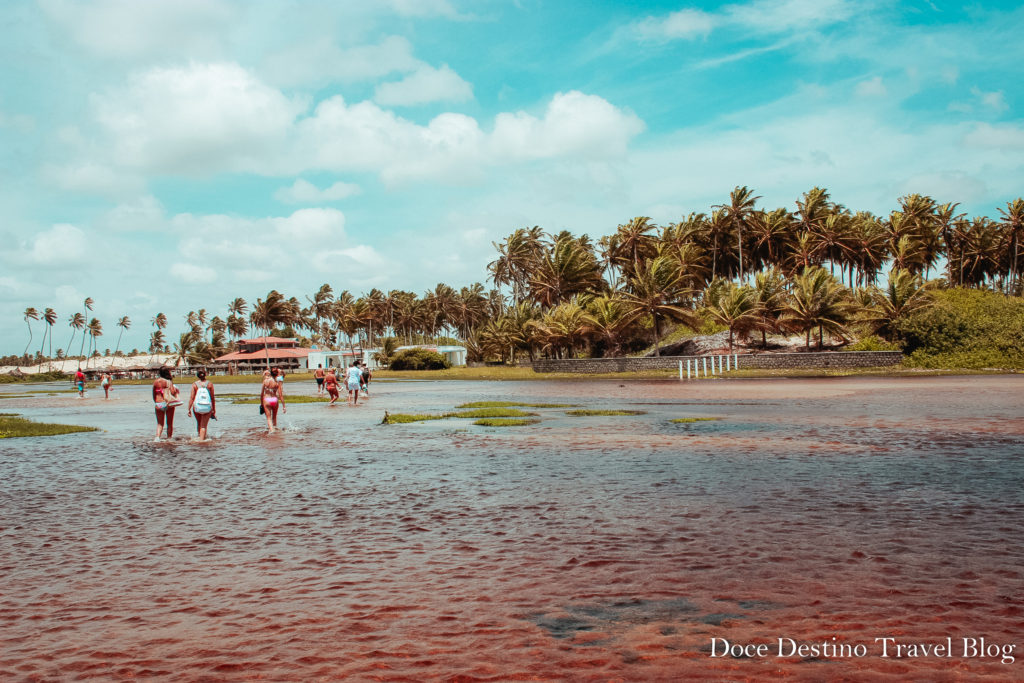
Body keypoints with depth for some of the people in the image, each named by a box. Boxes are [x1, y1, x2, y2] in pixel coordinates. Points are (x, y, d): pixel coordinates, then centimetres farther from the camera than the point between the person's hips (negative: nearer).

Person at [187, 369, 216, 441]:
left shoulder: (194, 384, -2)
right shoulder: (210, 384, -1)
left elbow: (192, 398, -6)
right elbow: (212, 398, 2)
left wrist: (189, 409, -2)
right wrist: (214, 409, 9)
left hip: (197, 407, 1)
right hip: (207, 408, 0)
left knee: (199, 424, 24)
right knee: (204, 426, 5)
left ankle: (199, 436, 30)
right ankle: (202, 439, -3)